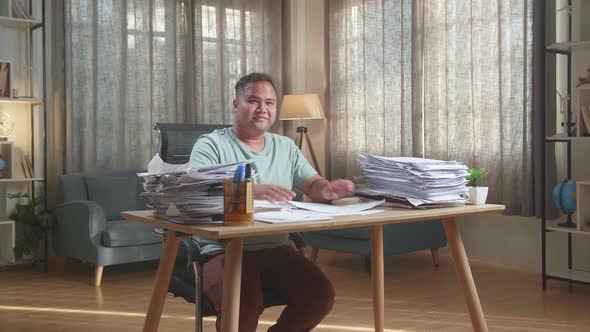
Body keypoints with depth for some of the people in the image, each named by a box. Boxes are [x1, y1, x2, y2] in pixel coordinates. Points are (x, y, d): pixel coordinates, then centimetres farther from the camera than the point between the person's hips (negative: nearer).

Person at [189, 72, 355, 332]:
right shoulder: (211, 144, -2)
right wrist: (251, 191, -36)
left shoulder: (286, 147, 15)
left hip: (276, 248, 5)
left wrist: (327, 190, -17)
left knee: (321, 295, -16)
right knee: (245, 305, -32)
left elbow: (313, 186, 9)